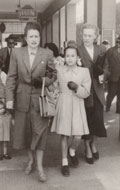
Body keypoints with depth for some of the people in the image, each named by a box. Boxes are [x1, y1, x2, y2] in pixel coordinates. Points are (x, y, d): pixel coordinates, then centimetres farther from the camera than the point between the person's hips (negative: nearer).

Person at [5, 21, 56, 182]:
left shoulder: (47, 54, -3)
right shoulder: (16, 53, 0)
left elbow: (54, 75, 4)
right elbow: (11, 77, 0)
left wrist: (43, 81, -16)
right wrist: (9, 98, -7)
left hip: (39, 98, -2)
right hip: (22, 98, 2)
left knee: (39, 131, 0)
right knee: (25, 130, 13)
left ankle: (39, 166, 11)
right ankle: (31, 160, 33)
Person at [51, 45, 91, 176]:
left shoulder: (84, 71, -2)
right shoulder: (58, 69, -1)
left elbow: (86, 93, -2)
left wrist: (76, 87, -18)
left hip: (77, 106, 0)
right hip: (63, 105, 0)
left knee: (77, 137, -3)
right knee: (64, 135, 5)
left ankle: (72, 151, 33)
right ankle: (64, 162, 25)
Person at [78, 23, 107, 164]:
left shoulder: (101, 50, 6)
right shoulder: (77, 50, -8)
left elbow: (105, 67, 13)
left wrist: (102, 75, -7)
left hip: (97, 91, 3)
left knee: (98, 119, 6)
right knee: (86, 120, 7)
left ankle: (93, 143, 34)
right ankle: (87, 148, 29)